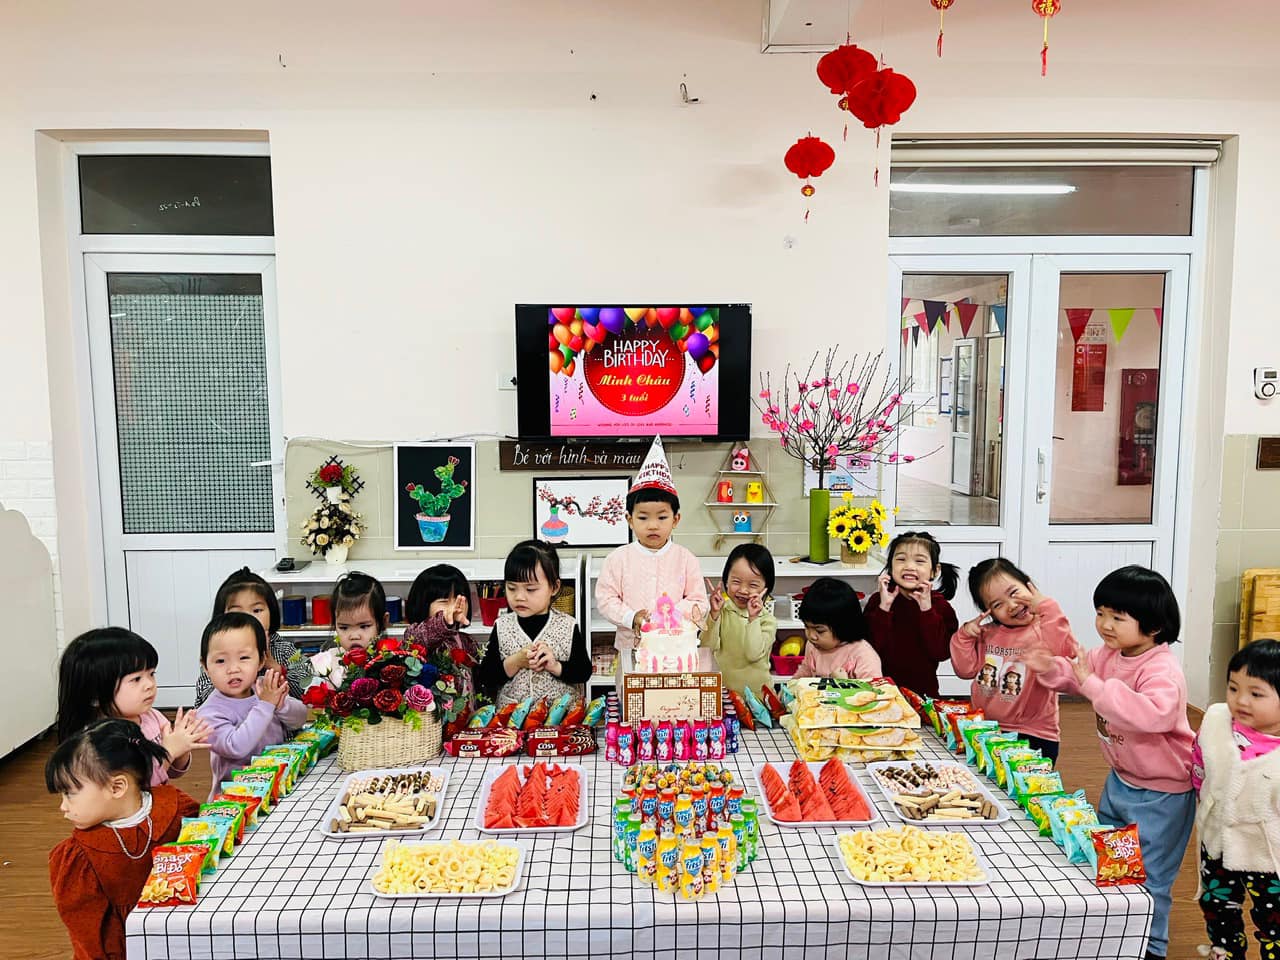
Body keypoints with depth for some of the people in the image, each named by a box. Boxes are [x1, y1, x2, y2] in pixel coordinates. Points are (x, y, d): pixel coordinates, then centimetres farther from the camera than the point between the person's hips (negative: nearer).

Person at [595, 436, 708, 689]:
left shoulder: (685, 559, -1)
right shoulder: (618, 559, -1)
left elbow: (699, 602, 0)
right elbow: (605, 599, -2)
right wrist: (631, 618, -17)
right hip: (632, 646, 0)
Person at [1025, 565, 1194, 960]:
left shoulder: (1162, 670, -30)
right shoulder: (1109, 654, -5)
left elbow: (1153, 713, -49)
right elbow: (1080, 675, 14)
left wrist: (1093, 685, -48)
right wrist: (1053, 669, -7)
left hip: (1160, 791, -9)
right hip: (1121, 778, 9)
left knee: (1148, 876, 7)